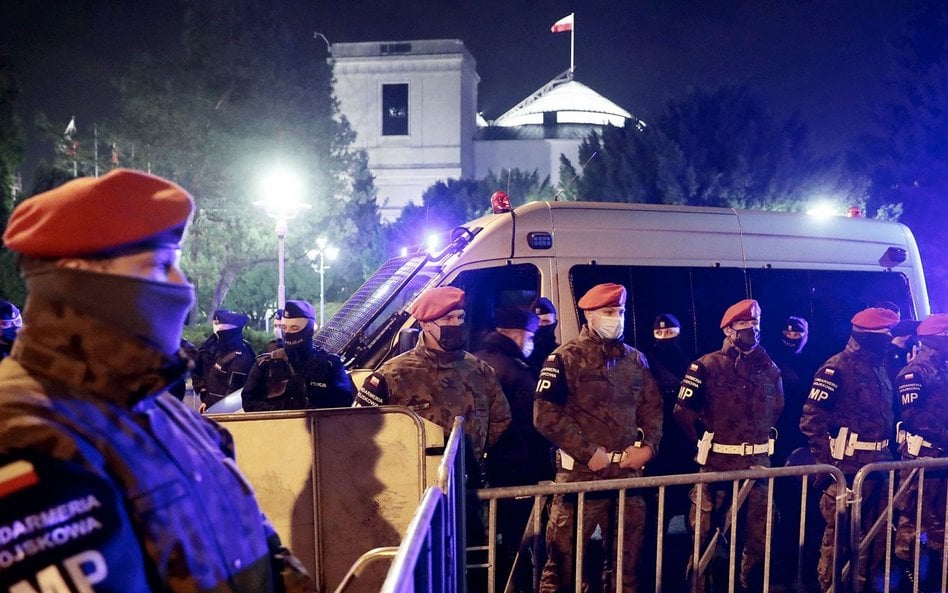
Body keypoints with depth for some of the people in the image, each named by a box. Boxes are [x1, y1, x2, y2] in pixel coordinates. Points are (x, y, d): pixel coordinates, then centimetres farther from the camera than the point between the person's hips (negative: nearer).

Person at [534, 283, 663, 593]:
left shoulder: (636, 360, 13)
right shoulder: (567, 358, -6)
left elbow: (652, 408, 17)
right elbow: (545, 414, -13)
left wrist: (649, 446, -1)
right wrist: (589, 452, -15)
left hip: (629, 472, 6)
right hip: (581, 473, -5)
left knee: (627, 554, 17)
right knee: (564, 557, 1)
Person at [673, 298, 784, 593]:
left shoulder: (769, 368, 9)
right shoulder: (708, 366, -6)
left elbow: (776, 409, 23)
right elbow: (683, 410, -5)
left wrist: (761, 440, 16)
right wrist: (707, 441, 2)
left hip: (757, 463, 5)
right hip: (718, 463, -4)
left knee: (759, 532, 11)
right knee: (706, 531, 4)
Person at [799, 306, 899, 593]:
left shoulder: (880, 369, 13)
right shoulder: (837, 367, -13)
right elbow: (812, 419, -17)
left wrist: (888, 454, 13)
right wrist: (825, 461, -17)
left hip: (877, 466, 8)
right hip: (848, 467, -8)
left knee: (875, 533, 16)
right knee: (838, 533, 2)